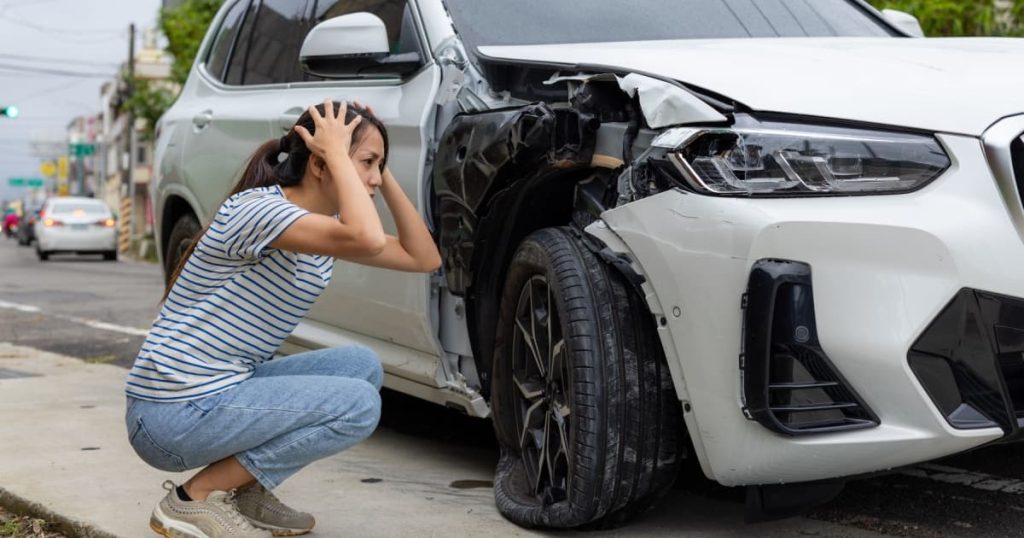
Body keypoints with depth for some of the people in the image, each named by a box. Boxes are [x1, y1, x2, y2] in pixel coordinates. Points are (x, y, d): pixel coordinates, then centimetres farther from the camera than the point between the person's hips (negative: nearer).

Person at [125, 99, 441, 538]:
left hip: (226, 390, 9)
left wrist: (383, 175, 1)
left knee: (363, 365, 2)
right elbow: (366, 239, -36)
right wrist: (337, 154, -23)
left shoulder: (325, 224, 8)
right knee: (358, 404, -15)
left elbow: (425, 258, 7)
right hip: (173, 414, -9)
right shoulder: (256, 209, -20)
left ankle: (242, 493, 7)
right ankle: (195, 499, -6)